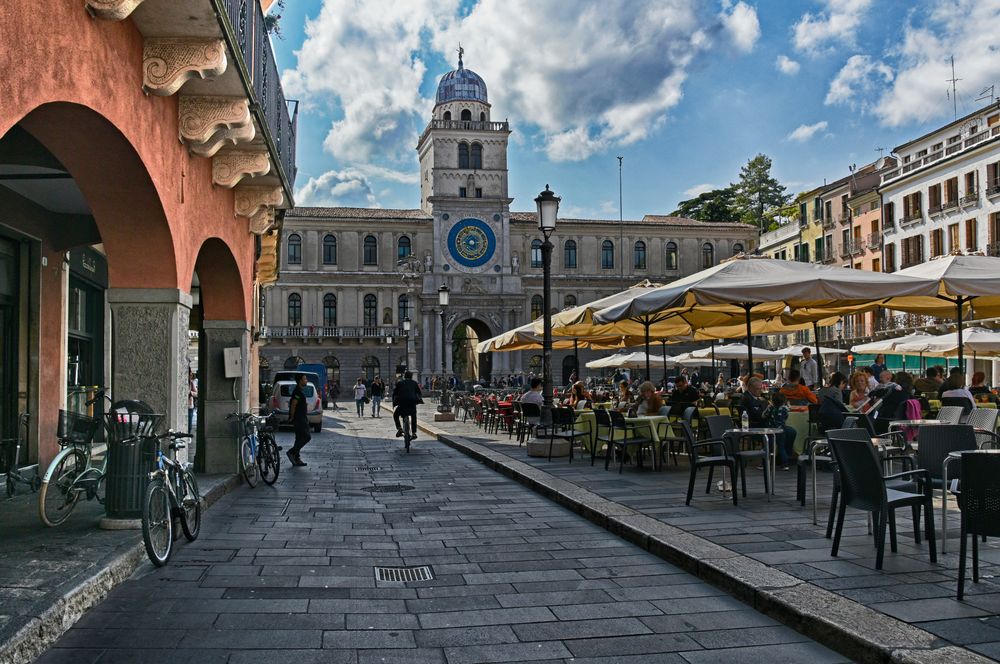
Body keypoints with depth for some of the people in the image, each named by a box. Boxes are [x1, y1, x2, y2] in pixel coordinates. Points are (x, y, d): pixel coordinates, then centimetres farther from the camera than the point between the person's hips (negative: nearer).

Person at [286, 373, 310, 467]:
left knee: (300, 438, 10)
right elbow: (293, 405, -21)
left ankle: (296, 459, 12)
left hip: (302, 419, 10)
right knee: (306, 437, -11)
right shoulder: (298, 392, -16)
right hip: (299, 419, -10)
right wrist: (292, 417, -15)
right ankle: (292, 452, -7)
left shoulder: (300, 391, 17)